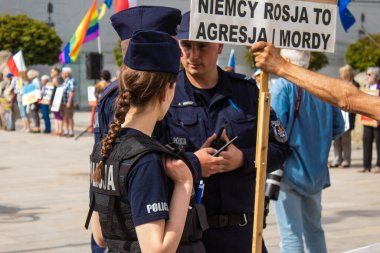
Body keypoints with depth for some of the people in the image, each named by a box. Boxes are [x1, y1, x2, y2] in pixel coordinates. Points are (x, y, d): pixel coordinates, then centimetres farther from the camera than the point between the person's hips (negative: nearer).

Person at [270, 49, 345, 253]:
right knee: (314, 230, 19)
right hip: (316, 172, 6)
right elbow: (338, 127, 7)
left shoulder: (282, 86, -13)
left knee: (291, 235, -2)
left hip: (289, 169, -6)